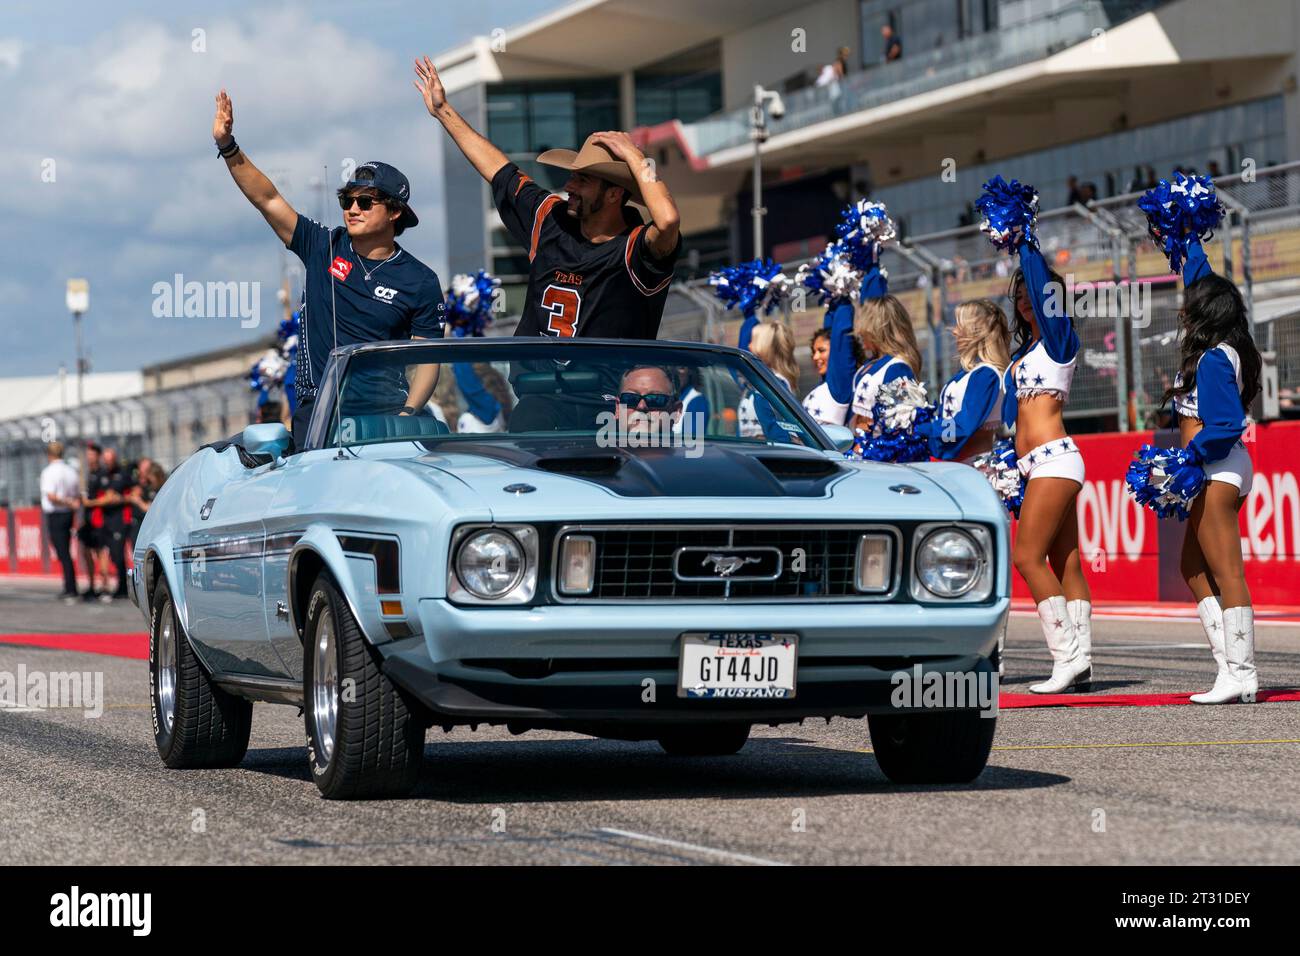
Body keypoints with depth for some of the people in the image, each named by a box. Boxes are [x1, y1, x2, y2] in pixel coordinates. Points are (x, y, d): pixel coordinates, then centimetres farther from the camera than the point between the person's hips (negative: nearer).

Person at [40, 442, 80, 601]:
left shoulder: (49, 471, -12)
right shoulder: (71, 471, 8)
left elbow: (51, 496, -22)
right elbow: (78, 496, 11)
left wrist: (69, 503, -14)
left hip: (55, 515, -7)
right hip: (69, 515, 7)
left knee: (63, 554, -6)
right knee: (66, 553, 15)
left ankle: (71, 590, -9)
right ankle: (69, 589, 18)